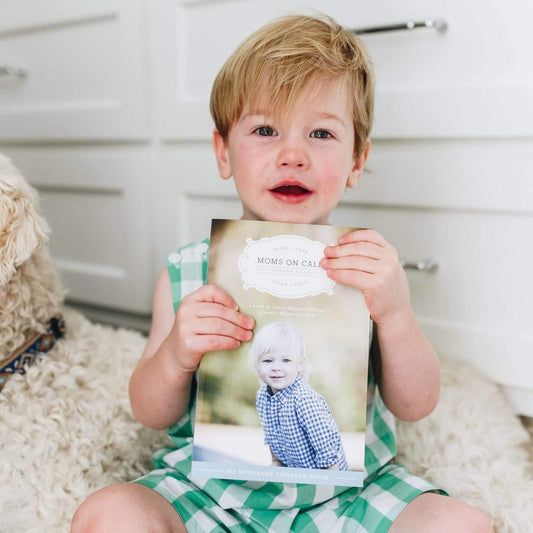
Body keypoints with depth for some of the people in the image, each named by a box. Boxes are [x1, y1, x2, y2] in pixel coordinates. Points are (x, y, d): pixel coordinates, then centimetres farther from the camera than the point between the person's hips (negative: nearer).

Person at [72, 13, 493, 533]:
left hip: (348, 488, 1)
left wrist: (395, 314, -27)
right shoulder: (185, 275, -5)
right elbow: (152, 414, 0)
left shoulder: (370, 264, -5)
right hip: (211, 491, 0)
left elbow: (414, 405, -7)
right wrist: (174, 357, -23)